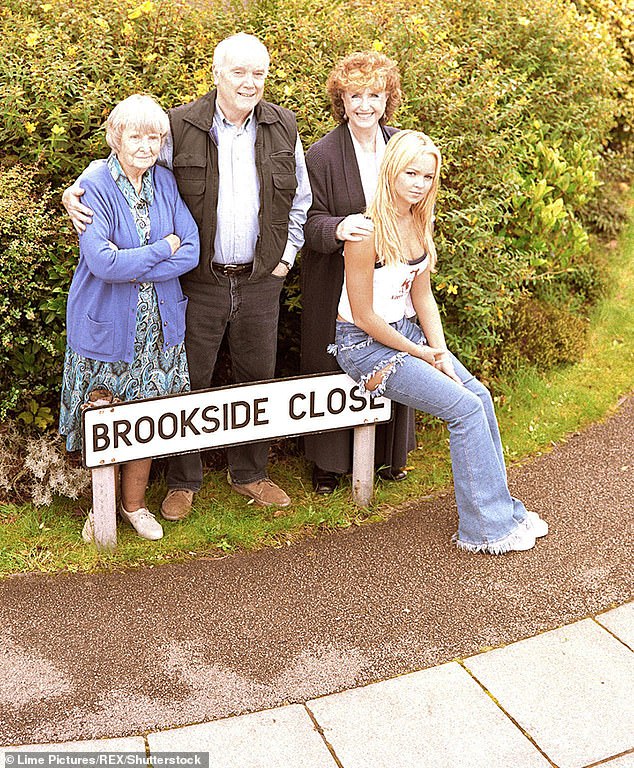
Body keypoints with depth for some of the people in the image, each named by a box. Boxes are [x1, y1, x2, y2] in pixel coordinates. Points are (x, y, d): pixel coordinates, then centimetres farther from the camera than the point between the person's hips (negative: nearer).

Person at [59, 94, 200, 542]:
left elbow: (191, 252, -5)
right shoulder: (94, 187, -12)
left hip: (160, 324, 4)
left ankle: (134, 503, 30)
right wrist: (163, 250, -14)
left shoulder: (166, 183, 3)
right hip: (106, 325, -4)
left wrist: (133, 266, -16)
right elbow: (102, 262, -24)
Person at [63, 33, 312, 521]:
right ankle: (183, 482, 24)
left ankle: (250, 473, 32)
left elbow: (300, 200, 15)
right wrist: (77, 192, -14)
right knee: (191, 381, 6)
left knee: (257, 378, 13)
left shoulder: (283, 127, 3)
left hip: (261, 280, 3)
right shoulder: (181, 126, -7)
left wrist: (287, 253, 8)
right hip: (200, 281, -2)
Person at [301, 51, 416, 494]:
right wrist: (339, 229, -31)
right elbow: (310, 221, -9)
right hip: (338, 286, -3)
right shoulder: (321, 155, -8)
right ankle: (328, 462, 22)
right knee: (332, 370, 5)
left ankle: (391, 453, 32)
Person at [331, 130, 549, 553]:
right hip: (363, 344, -7)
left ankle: (501, 508, 8)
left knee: (479, 395, -6)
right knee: (464, 407, -16)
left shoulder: (420, 223, 4)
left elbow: (422, 295, 10)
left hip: (405, 330, 8)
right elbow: (364, 316, -18)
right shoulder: (368, 231, -20)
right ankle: (487, 527, -3)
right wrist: (422, 355, -10)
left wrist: (441, 352, -2)